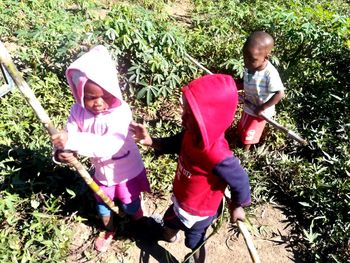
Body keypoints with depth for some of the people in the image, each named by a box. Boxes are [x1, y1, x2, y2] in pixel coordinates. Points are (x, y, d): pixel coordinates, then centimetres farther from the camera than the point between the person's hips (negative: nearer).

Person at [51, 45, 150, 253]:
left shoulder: (121, 111, -34)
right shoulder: (78, 111, -18)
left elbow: (110, 145, -45)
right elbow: (68, 137, -18)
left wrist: (73, 141, -53)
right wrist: (63, 151, -43)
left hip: (127, 171, -4)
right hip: (102, 171, 4)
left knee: (130, 205, 21)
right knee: (103, 205, 26)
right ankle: (110, 230, 59)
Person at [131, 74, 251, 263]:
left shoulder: (217, 156, -44)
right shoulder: (192, 133, -22)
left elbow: (240, 182, -27)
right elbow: (175, 144, 0)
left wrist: (237, 207, -8)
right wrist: (150, 141, -14)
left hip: (198, 211, -7)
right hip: (181, 199, 7)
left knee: (195, 242, 25)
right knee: (169, 219, 37)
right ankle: (168, 236, 72)